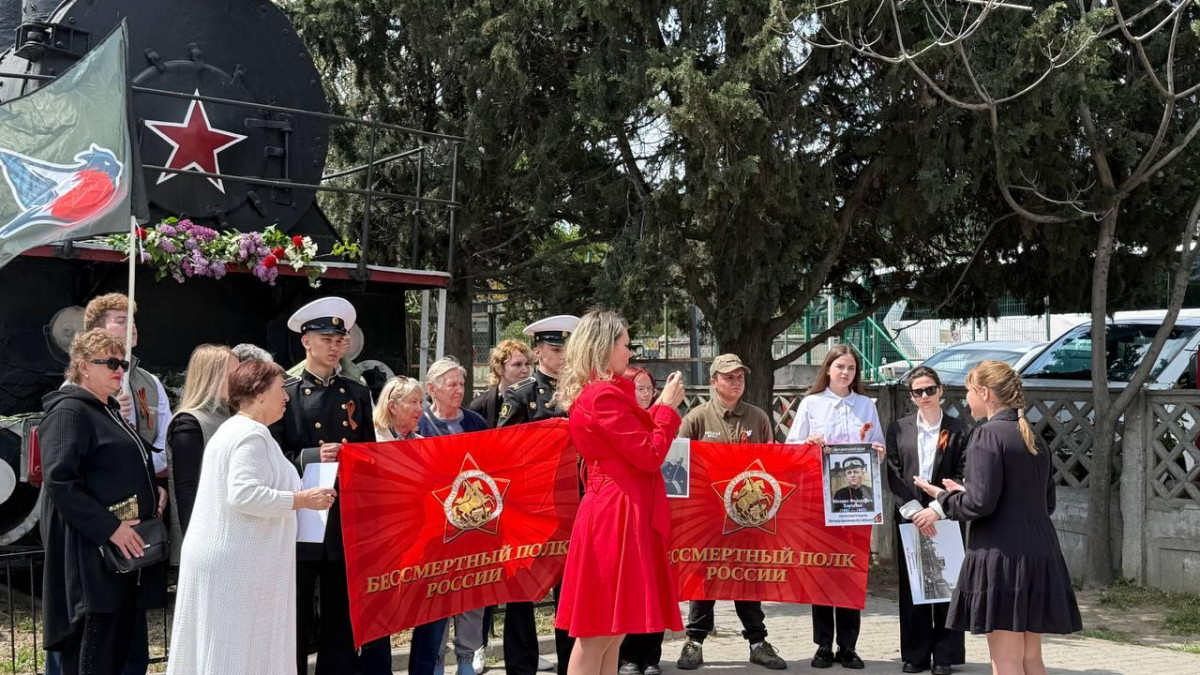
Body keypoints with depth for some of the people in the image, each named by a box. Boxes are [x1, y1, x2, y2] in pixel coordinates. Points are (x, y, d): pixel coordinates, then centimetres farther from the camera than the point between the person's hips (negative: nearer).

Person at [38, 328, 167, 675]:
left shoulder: (110, 411, 19)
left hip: (128, 546, 10)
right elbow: (60, 482, -20)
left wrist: (156, 489, 11)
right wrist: (109, 527, -23)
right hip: (94, 554, -9)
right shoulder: (69, 412, -9)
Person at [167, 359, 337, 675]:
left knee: (218, 648, 12)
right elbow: (244, 495, -25)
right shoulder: (252, 434, -15)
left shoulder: (232, 429, 19)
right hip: (238, 563, -10)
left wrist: (295, 494, 24)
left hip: (224, 557, 10)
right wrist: (304, 500, -19)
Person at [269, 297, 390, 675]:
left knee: (342, 621, 10)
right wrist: (312, 457, -21)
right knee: (295, 622, 5)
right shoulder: (284, 394, -2)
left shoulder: (357, 395, 12)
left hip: (347, 521, 4)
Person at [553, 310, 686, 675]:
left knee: (610, 631, 14)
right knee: (599, 633, -5)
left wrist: (661, 405, 18)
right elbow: (649, 455, -16)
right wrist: (668, 407, -4)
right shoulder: (605, 394, -15)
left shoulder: (589, 392, 15)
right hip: (617, 515, -11)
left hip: (608, 511, 11)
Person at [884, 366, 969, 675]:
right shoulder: (898, 428, 7)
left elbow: (964, 477, -4)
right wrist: (913, 511, -11)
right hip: (909, 519, 2)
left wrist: (937, 509, -14)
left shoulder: (959, 430, 2)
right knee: (911, 588, 5)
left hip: (945, 519, -2)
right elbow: (893, 474, 1)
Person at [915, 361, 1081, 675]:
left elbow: (981, 504, -18)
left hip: (1002, 555, -8)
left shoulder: (988, 434, -11)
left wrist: (943, 497, 2)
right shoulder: (1034, 439, 14)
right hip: (1039, 555, 8)